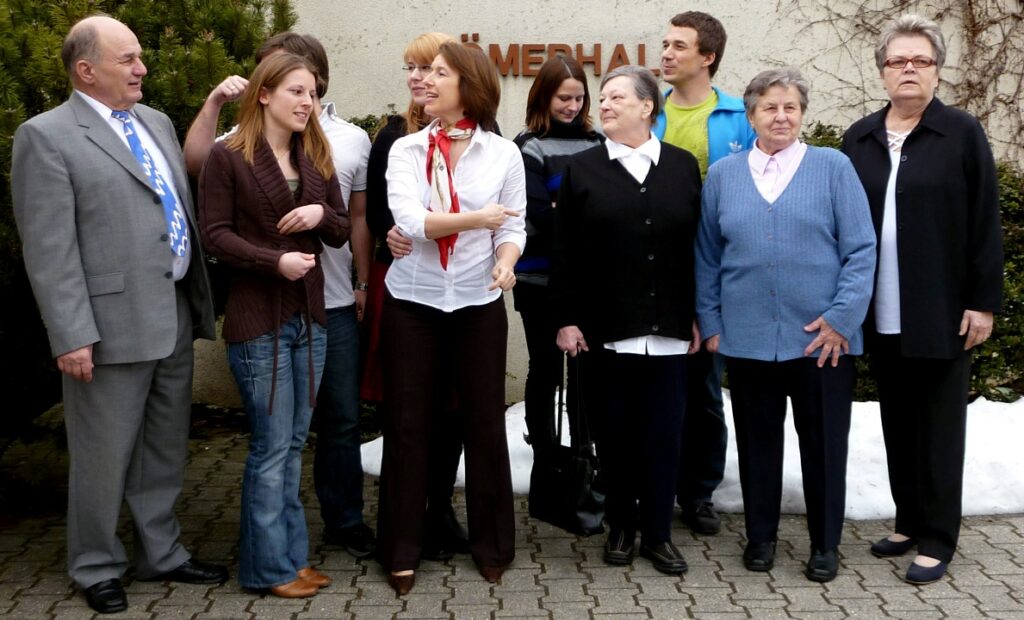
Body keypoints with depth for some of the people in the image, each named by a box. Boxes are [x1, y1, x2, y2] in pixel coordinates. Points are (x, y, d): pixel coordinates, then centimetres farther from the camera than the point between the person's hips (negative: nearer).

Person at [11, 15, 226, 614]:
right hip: (113, 326, -6)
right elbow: (49, 250, -13)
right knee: (105, 456, 7)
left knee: (166, 451, 17)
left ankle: (162, 552, 33)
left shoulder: (157, 122, 13)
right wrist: (72, 336, -17)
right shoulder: (47, 136, -8)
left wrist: (202, 298, 11)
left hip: (176, 317, 7)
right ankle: (98, 567, 25)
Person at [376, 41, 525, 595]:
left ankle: (491, 543, 24)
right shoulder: (405, 150, -1)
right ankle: (401, 550, 18)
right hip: (412, 302, 1)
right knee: (406, 424, 5)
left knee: (484, 423, 7)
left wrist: (505, 261, -21)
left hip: (478, 305, 0)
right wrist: (478, 219, -18)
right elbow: (410, 220, -15)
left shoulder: (503, 153, -1)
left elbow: (513, 227, -1)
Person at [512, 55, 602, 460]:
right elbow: (541, 216, -14)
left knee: (585, 364, 10)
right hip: (541, 276, -3)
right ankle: (545, 453, 20)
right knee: (546, 365, 7)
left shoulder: (595, 143, 6)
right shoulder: (530, 147, -5)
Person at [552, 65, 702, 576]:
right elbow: (566, 252, 0)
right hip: (604, 328, -1)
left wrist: (698, 317, 3)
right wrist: (566, 318, -6)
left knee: (663, 433, 5)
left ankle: (658, 533, 16)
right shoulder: (582, 169, 4)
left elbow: (698, 246, 6)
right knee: (614, 433, 7)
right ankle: (621, 527, 22)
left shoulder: (683, 166, 7)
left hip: (668, 329, 1)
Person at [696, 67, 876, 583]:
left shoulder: (834, 168, 1)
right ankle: (760, 536, 27)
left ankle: (825, 544, 22)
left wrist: (842, 318, -9)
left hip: (822, 340, -1)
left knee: (824, 443, 7)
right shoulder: (722, 175, 7)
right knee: (757, 442, 11)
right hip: (747, 340, 2)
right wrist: (710, 323, 5)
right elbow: (707, 257, 10)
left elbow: (861, 250, -2)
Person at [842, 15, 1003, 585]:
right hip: (880, 317, 4)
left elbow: (985, 222, -5)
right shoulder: (859, 138, 8)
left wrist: (984, 301, -9)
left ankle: (938, 538, 14)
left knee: (939, 428, 5)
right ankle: (909, 521, 26)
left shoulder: (963, 133, -4)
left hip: (942, 312, -4)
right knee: (898, 425, 13)